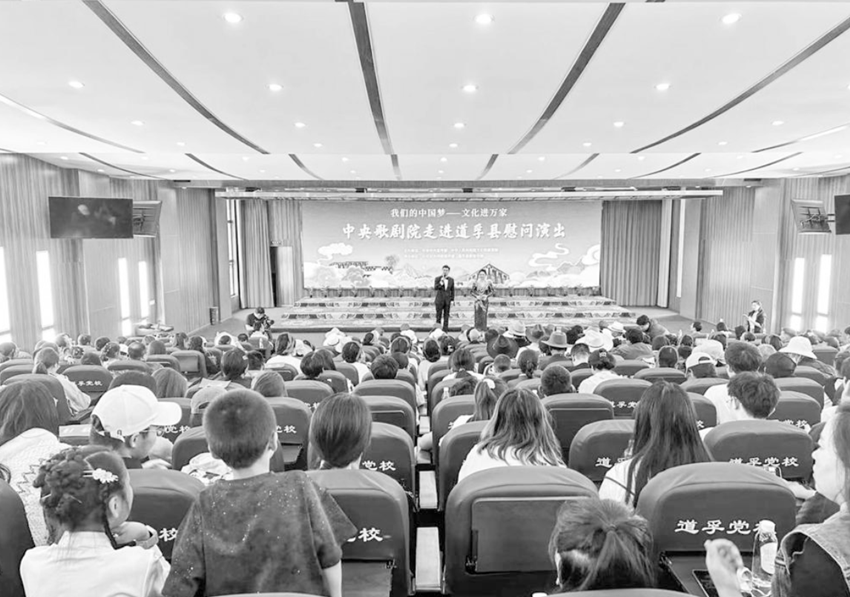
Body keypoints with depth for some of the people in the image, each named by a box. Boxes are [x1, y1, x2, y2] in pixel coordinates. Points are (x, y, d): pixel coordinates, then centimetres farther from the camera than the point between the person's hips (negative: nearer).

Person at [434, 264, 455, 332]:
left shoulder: (451, 279, 5)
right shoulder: (437, 278, -3)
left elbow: (452, 291, 8)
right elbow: (435, 288, -15)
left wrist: (452, 300, 3)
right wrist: (441, 283, -32)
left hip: (447, 301, 2)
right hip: (439, 300, -2)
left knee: (446, 317, 2)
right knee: (439, 316, -1)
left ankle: (445, 331, 6)